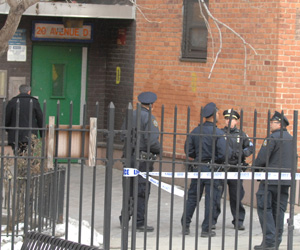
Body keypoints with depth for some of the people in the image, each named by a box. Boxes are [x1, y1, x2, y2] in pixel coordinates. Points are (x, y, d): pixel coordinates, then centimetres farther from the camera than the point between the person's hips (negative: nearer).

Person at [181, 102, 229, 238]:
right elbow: (222, 154, -16)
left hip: (198, 167, 4)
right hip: (212, 168, -4)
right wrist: (216, 161, 4)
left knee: (192, 197, 13)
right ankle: (206, 229, 5)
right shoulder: (218, 133, -12)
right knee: (210, 199, 3)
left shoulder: (195, 131, 1)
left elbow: (188, 150, 3)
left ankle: (185, 226, 15)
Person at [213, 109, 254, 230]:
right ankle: (212, 220, 5)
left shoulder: (241, 135, 9)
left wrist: (242, 153, -8)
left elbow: (250, 148, 12)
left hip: (235, 169, 1)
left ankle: (238, 221, 14)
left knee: (236, 197, 5)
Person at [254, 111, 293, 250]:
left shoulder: (272, 138, -11)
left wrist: (255, 168, 3)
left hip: (271, 178, -8)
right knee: (279, 210, 10)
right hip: (286, 181, 8)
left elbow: (261, 159, -14)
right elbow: (293, 159, 21)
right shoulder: (291, 139, 14)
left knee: (264, 208, -4)